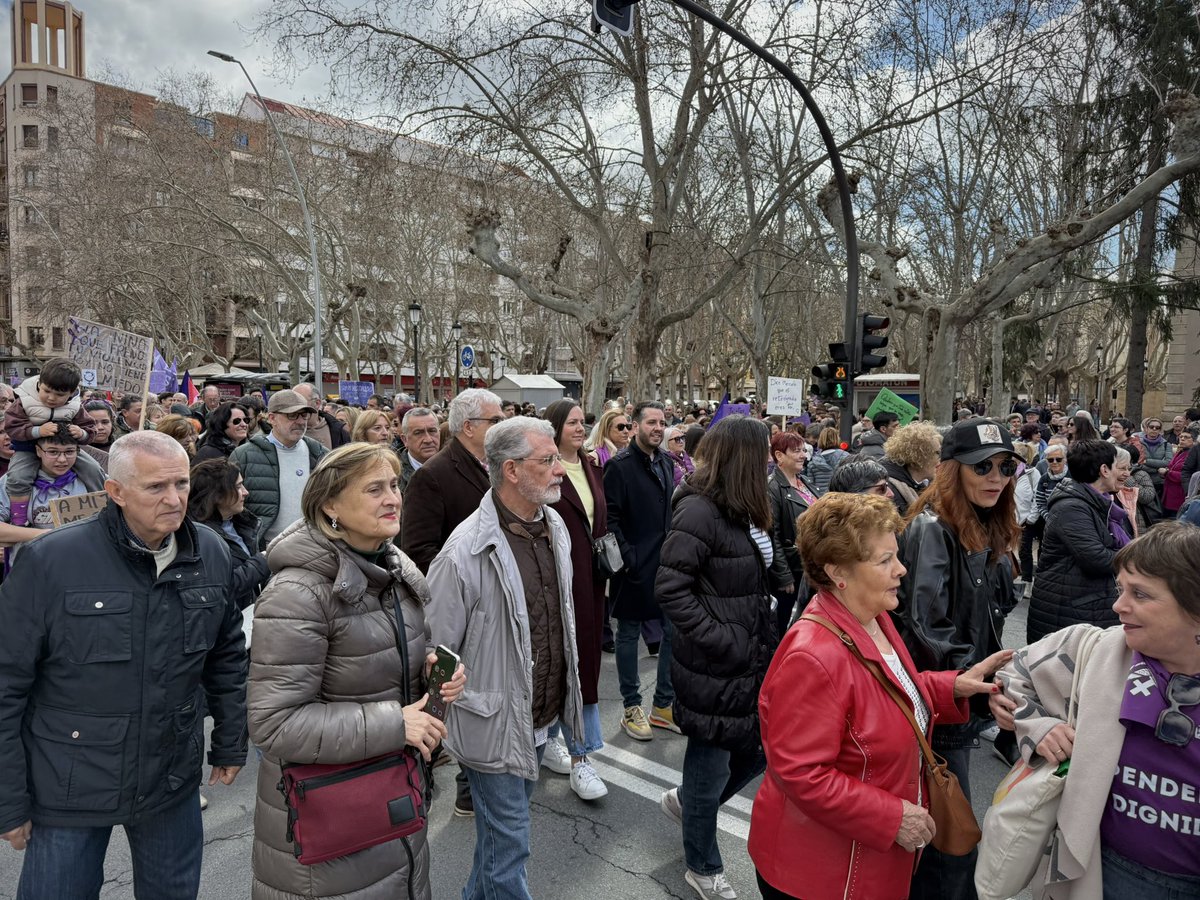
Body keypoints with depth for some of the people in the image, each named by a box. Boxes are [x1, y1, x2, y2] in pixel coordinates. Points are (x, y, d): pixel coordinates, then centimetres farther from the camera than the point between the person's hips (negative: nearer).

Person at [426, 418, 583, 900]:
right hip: (494, 722, -7)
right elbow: (437, 651, -17)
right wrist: (440, 730, -11)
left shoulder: (555, 526, 0)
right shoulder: (467, 549, -24)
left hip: (540, 716, 7)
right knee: (508, 843, 8)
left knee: (502, 823, 26)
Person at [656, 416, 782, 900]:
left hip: (751, 658, 9)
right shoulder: (699, 511, -20)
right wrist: (721, 640, -21)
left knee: (759, 749, 18)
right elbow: (670, 588, -23)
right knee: (711, 764, 10)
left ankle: (685, 800, 43)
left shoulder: (741, 510, 9)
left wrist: (762, 635, 3)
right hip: (714, 666, -9)